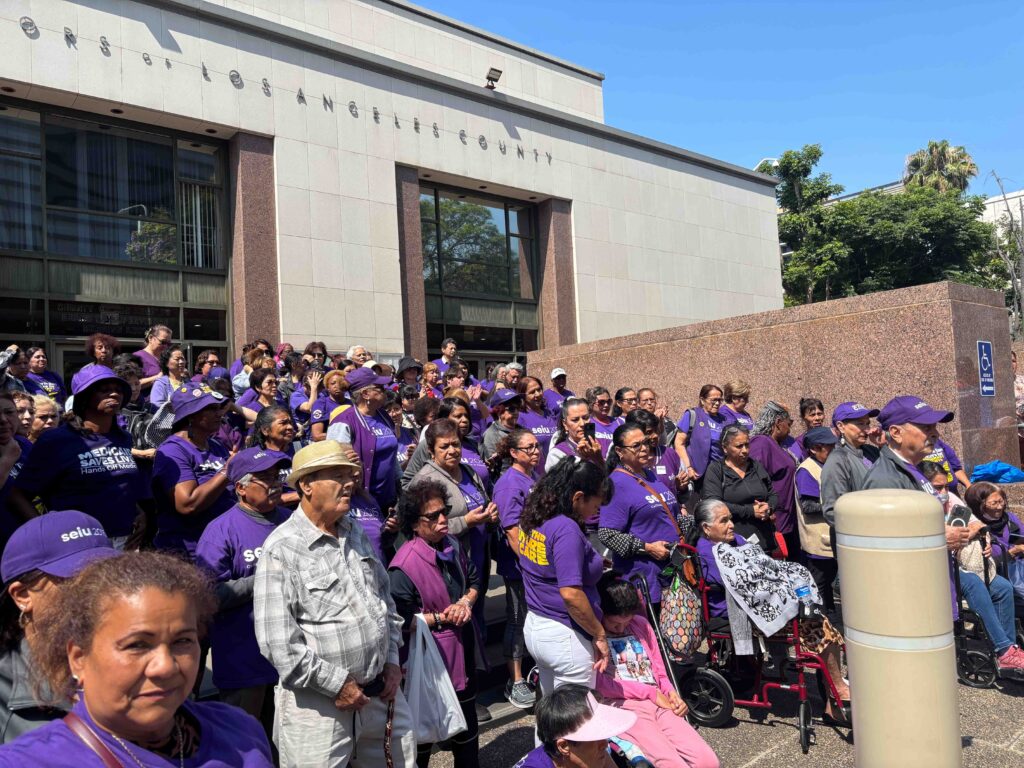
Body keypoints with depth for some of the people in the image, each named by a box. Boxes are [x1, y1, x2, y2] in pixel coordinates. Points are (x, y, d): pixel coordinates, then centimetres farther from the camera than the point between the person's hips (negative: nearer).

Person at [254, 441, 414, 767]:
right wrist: (336, 684, -15)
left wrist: (392, 660, 8)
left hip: (382, 692, 6)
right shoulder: (281, 549, -14)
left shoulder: (358, 535, 9)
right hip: (319, 702, -6)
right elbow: (278, 640, -18)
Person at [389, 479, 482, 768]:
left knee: (467, 720, 22)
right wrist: (440, 618, -21)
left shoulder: (452, 546, 0)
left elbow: (474, 579, 13)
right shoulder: (404, 566, -23)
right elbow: (400, 621, -24)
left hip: (461, 651, 7)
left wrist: (466, 601, -6)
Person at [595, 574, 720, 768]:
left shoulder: (641, 624, 19)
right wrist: (651, 692, -5)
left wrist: (671, 693, 1)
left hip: (659, 703, 6)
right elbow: (600, 684, -9)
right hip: (622, 706, -6)